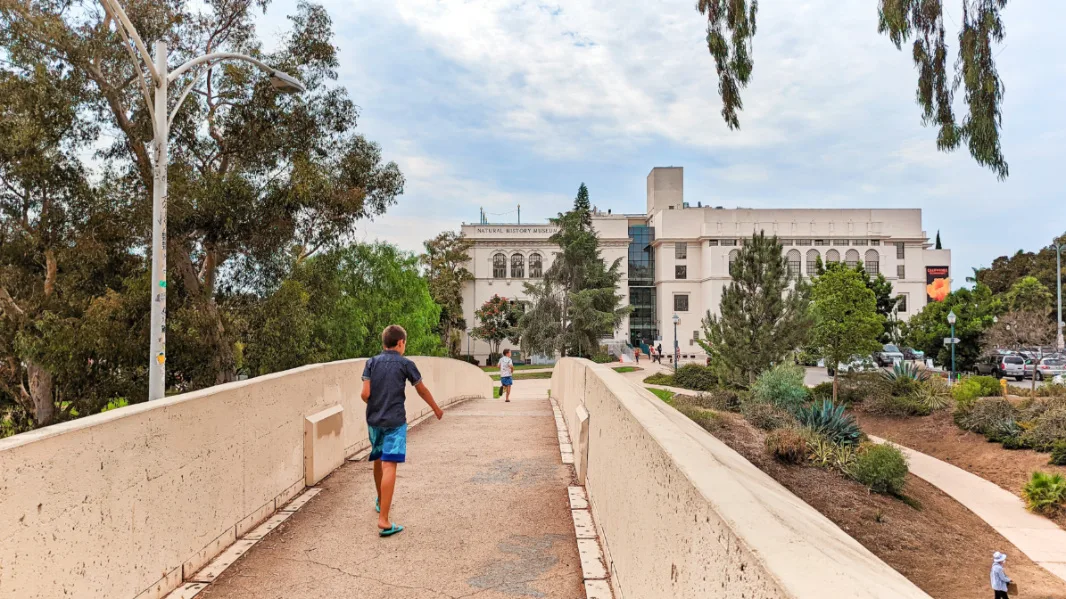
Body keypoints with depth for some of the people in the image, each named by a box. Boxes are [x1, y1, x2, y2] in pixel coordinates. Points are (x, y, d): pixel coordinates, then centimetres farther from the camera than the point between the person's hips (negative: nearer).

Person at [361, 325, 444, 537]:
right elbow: (422, 390, 8)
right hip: (395, 421, -5)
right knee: (389, 467, -10)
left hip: (374, 420, 5)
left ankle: (381, 501, 45)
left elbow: (365, 394, -4)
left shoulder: (371, 362, 4)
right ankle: (383, 520, -17)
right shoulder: (405, 364, -2)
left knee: (378, 461, 23)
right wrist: (436, 409, 24)